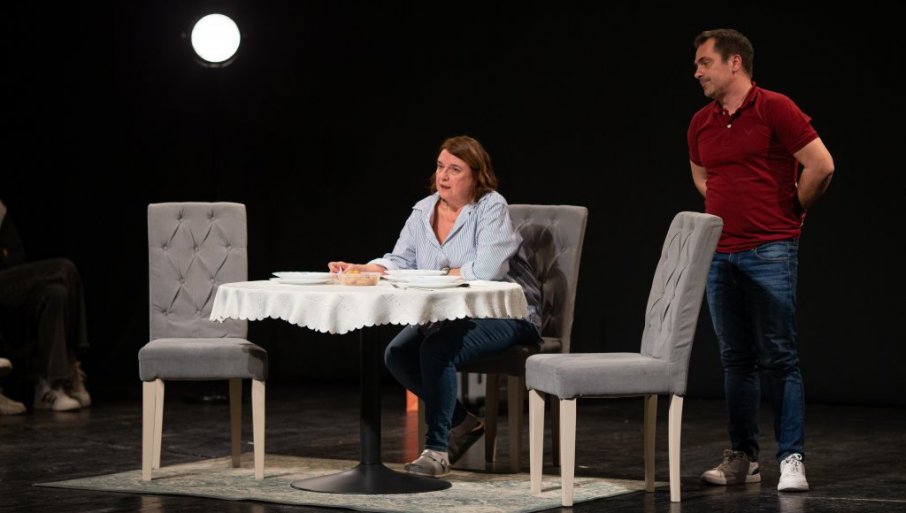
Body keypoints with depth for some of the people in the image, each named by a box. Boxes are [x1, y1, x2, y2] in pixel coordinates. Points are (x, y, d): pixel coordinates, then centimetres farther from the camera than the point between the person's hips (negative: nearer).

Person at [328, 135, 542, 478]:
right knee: (397, 355, -12)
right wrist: (360, 269, -16)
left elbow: (486, 269, -26)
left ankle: (437, 450, -19)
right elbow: (399, 261, 3)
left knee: (436, 350, -30)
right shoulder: (423, 211, 7)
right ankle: (462, 422, 6)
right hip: (449, 316, 8)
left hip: (506, 314, -8)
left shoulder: (492, 208, -14)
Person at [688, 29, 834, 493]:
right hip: (720, 254, 6)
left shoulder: (775, 109, -8)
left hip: (770, 251, -6)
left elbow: (821, 165, -9)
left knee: (779, 357, -6)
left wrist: (791, 212, 3)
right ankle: (741, 457, 14)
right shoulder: (702, 124, 11)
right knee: (736, 360, 9)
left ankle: (792, 459, -3)